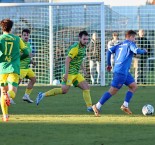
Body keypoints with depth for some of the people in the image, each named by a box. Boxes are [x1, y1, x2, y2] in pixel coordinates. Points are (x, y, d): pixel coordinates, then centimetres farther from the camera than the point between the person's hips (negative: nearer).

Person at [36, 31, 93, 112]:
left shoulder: (83, 47, 13)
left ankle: (90, 107, 0)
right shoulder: (75, 48, -16)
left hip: (76, 73, 9)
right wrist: (66, 73, -24)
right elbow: (67, 60, -20)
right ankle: (43, 95, -7)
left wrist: (83, 69, 25)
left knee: (86, 87, -1)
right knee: (64, 90, -17)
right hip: (70, 72, -9)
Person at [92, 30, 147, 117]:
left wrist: (109, 64, 16)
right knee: (113, 91, -6)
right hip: (121, 72, -9)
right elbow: (136, 51, -20)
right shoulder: (130, 44, -3)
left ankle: (125, 105, 7)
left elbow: (109, 51, 10)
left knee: (134, 86, 12)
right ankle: (97, 106, -4)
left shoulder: (120, 45, 17)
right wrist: (144, 51, 0)